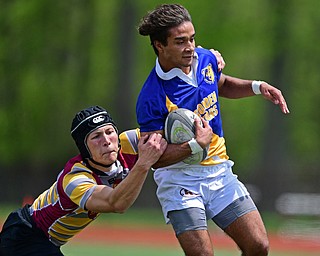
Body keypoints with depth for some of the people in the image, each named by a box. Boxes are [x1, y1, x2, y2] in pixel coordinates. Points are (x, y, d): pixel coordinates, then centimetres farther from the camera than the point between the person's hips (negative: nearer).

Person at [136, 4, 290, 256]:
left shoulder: (206, 58, -1)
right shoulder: (152, 98, -21)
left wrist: (256, 86, 6)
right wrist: (196, 145, -30)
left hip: (220, 172, 6)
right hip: (179, 179, -6)